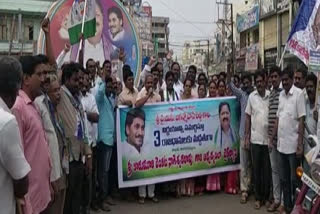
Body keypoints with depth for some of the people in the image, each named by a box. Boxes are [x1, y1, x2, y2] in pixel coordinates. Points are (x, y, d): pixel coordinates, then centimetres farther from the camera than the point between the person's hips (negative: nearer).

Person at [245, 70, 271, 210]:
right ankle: (258, 197, 17)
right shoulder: (251, 96, 3)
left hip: (268, 138, -1)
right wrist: (246, 137, 3)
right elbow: (248, 117, 6)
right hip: (255, 138, 1)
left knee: (267, 168, 8)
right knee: (256, 168, 7)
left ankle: (266, 196, 22)